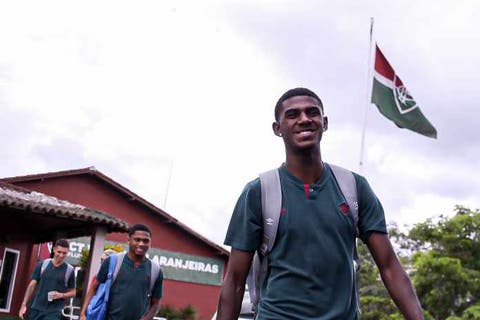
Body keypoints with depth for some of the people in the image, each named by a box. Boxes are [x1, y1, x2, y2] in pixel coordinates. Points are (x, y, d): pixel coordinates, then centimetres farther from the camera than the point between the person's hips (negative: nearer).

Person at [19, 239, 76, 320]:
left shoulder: (69, 270, -2)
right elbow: (32, 285, 5)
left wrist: (61, 295, -14)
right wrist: (24, 305, -1)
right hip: (36, 309, 3)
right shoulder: (42, 265, 3)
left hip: (53, 312, -3)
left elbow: (73, 292, 5)